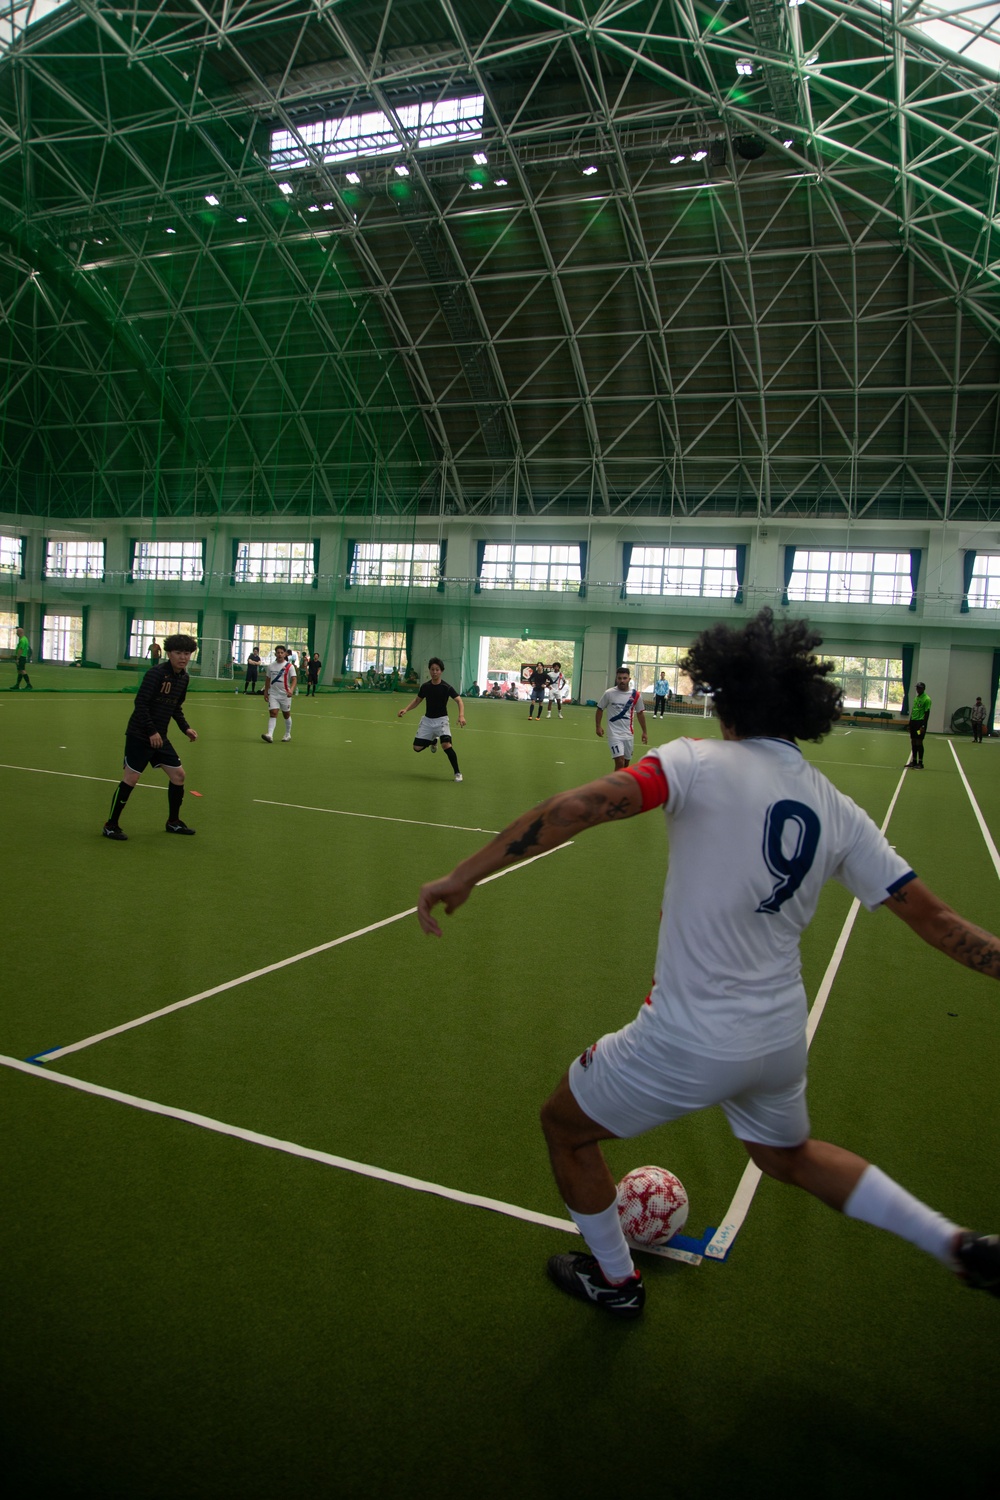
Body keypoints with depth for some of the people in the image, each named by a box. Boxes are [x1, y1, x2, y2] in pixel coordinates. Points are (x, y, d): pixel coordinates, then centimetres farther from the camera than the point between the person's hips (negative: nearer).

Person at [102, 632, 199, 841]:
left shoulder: (184, 678, 6)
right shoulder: (156, 673, -17)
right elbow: (140, 703, -20)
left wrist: (185, 728, 8)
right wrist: (151, 731, -23)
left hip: (160, 737, 8)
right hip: (139, 735, -8)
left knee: (178, 775, 8)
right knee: (130, 778, -6)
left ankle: (173, 822, 24)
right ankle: (111, 826, 7)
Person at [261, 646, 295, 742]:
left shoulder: (289, 666, -5)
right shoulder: (270, 666, 5)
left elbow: (294, 679, -12)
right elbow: (268, 680, 14)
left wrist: (291, 689, -29)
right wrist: (266, 692, 14)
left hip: (285, 694, -1)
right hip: (273, 694, 1)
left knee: (287, 714, 12)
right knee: (273, 713, -11)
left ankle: (287, 734, 28)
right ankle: (270, 735, -22)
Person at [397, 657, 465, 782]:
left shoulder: (446, 687, -15)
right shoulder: (425, 686, -3)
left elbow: (459, 701, -23)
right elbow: (417, 700, 12)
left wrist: (461, 716, -41)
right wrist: (405, 709, -3)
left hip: (441, 720, -4)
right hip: (427, 720, 4)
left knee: (446, 745, -26)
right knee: (417, 747, 1)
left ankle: (457, 773, -10)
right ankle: (433, 741, 36)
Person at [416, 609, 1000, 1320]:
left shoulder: (702, 762, -16)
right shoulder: (839, 812, 0)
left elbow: (578, 807, -29)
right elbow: (933, 916, 2)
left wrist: (464, 875, -26)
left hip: (688, 1042, -6)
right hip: (781, 1040, 7)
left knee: (565, 1124, 23)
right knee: (788, 1152, 38)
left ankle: (614, 1279, 41)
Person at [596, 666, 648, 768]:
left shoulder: (636, 695, -2)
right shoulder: (608, 693, -8)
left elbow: (640, 713, 9)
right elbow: (600, 709, 4)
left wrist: (644, 732, 10)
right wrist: (598, 727, -3)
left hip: (629, 734, 4)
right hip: (614, 733, -3)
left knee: (625, 764, 14)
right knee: (620, 762, -16)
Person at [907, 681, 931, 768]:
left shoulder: (926, 699, -9)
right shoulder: (916, 698, 15)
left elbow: (927, 713, -12)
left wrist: (923, 726, -17)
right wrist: (910, 723, 19)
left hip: (920, 722, -8)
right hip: (913, 722, 8)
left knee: (919, 743, -5)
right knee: (913, 742, 9)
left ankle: (920, 763, 1)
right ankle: (914, 761, 16)